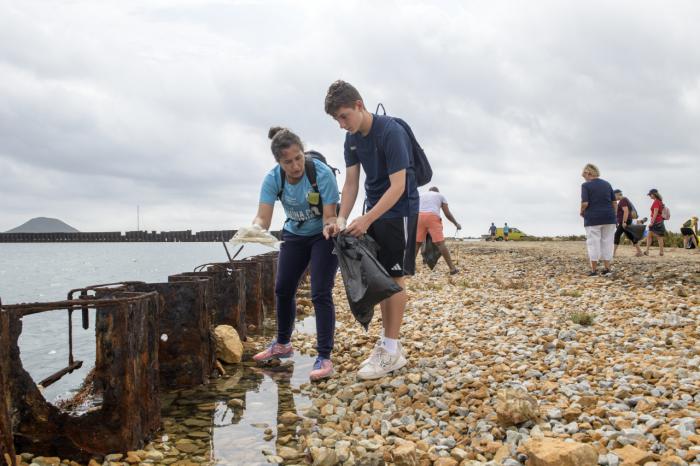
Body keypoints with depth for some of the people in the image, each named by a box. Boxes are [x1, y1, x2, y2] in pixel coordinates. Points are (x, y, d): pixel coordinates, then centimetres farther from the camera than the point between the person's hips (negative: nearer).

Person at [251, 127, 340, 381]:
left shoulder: (322, 173, -30)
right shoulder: (273, 178, -20)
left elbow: (330, 216, -28)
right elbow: (263, 217, -27)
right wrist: (256, 228, -49)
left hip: (323, 236, -4)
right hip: (294, 235, 5)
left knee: (320, 294, -15)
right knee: (283, 290, 10)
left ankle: (324, 358, -9)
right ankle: (282, 345, 33)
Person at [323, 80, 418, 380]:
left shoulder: (391, 132, -22)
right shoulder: (352, 138, 3)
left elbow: (398, 186, -25)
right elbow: (351, 183, 3)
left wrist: (366, 220, -28)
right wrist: (341, 219, -11)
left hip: (399, 211, -7)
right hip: (375, 211, 7)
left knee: (394, 277, -6)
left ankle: (392, 351, 1)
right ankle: (388, 342, 17)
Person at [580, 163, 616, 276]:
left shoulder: (586, 185, -5)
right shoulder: (607, 184, 11)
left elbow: (585, 203, -14)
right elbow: (614, 202, 8)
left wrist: (582, 212, 3)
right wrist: (612, 215, 16)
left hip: (592, 218, -4)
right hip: (608, 217, 4)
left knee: (593, 243, 1)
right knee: (607, 242, 9)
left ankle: (594, 269, 2)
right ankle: (607, 268, 10)